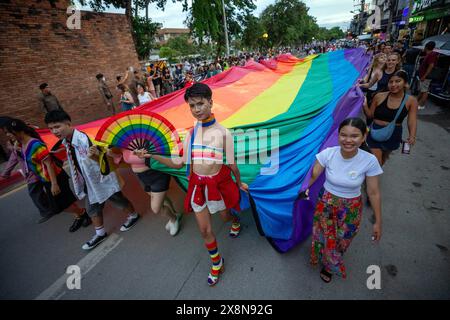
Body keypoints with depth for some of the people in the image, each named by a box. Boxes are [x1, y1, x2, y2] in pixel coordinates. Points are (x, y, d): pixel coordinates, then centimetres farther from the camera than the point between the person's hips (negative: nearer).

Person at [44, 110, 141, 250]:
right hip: (89, 181, 8)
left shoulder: (84, 138, -29)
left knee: (118, 200, 13)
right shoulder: (65, 142, -2)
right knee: (92, 209, 18)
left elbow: (101, 160, -29)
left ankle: (133, 215, 39)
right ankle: (100, 233, 36)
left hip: (103, 178, -8)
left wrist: (93, 155, -49)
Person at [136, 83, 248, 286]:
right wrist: (152, 155, -8)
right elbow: (179, 164, -1)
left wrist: (239, 183, 8)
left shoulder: (223, 132, -13)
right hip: (197, 184, 3)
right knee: (205, 230, 14)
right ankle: (216, 263, 41)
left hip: (218, 182, -2)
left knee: (225, 216, 25)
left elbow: (231, 163, -3)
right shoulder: (190, 134, -2)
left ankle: (236, 221, 65)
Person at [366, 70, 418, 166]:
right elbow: (370, 115, 1)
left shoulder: (411, 101, -6)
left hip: (393, 136, 2)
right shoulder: (379, 96, -7)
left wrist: (412, 136, -23)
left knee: (383, 159, 25)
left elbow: (412, 121, -8)